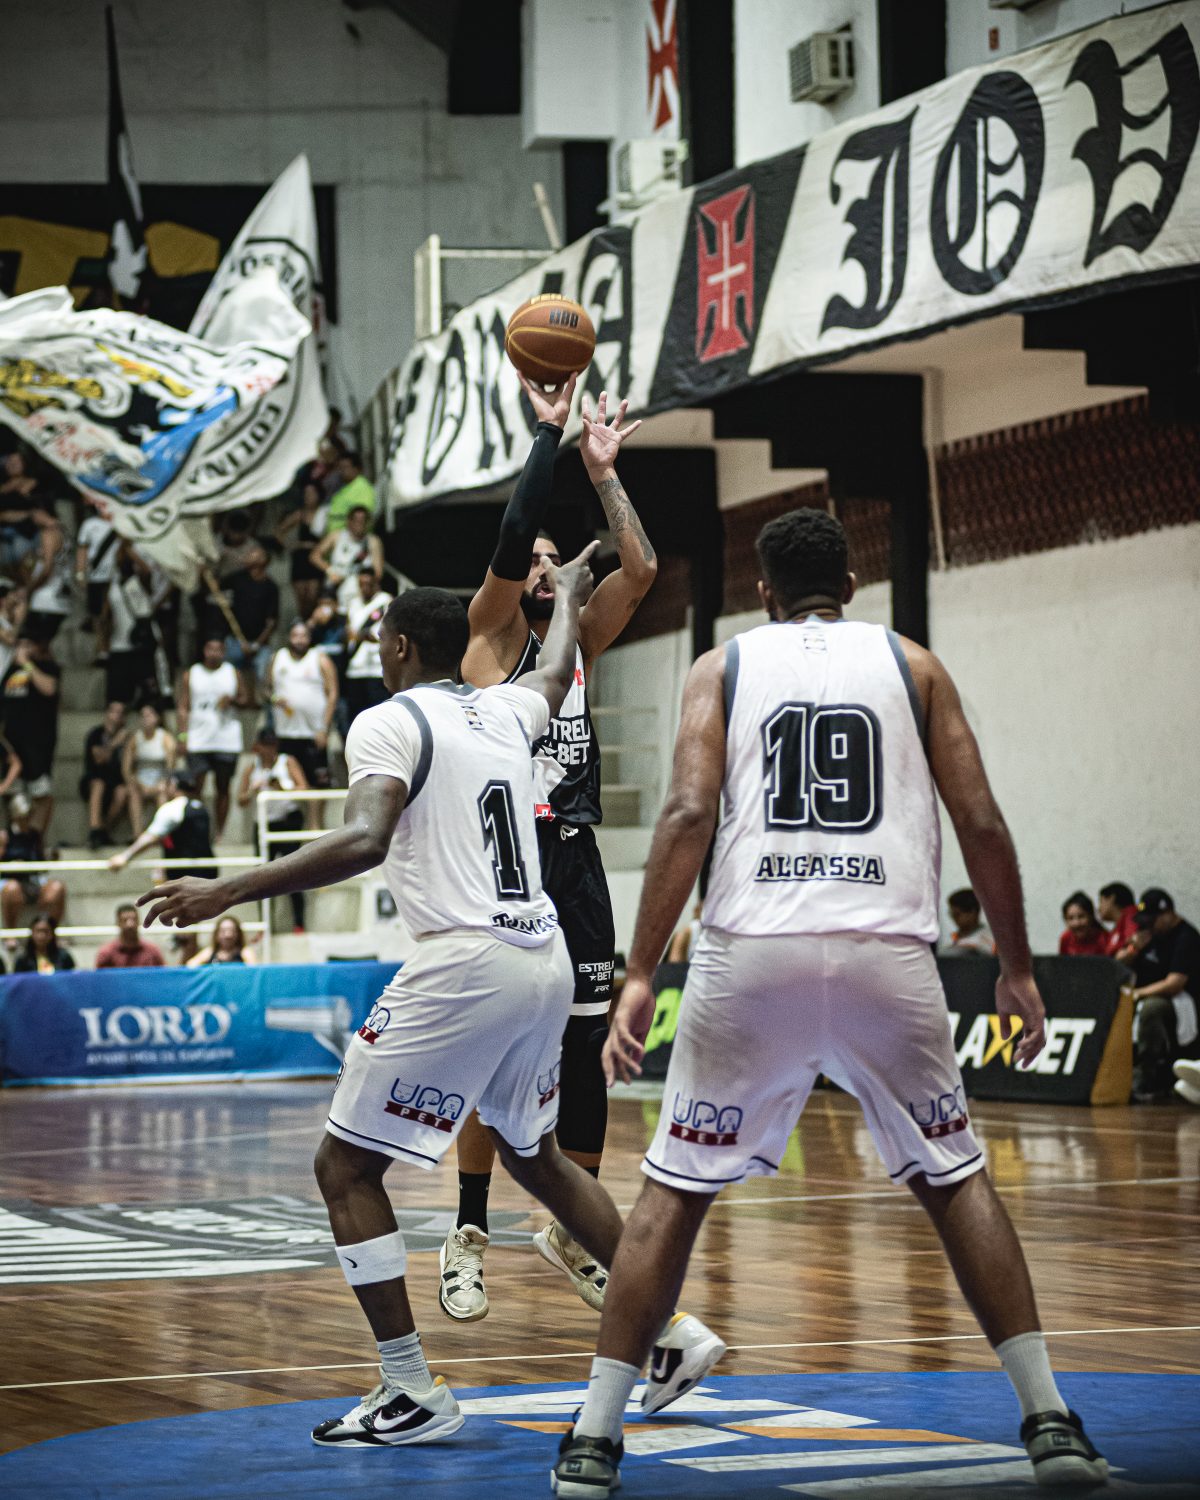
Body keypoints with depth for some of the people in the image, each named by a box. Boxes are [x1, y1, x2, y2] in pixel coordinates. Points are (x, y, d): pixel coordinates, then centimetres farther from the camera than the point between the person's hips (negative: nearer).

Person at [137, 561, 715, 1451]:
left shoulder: (389, 722, -5)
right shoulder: (506, 713, 16)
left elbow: (363, 842, -22)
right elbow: (556, 673, 41)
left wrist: (230, 893, -23)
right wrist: (570, 594, 61)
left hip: (464, 967, -8)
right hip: (546, 962, 8)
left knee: (346, 1168, 2)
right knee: (536, 1158, 28)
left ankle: (412, 1394, -3)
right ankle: (669, 1329, 26)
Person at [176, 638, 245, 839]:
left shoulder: (232, 674, 8)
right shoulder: (190, 675, 5)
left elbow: (243, 698, 12)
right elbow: (183, 707, 4)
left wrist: (232, 700, -11)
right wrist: (183, 735, -7)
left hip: (226, 740, 1)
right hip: (198, 741, -1)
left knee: (223, 788, 4)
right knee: (196, 787, -7)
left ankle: (219, 833, 10)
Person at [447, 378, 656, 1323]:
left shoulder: (578, 641, 16)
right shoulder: (491, 637, 1)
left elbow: (640, 568, 3)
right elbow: (511, 536, -15)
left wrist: (602, 470, 3)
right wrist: (550, 435, -11)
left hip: (575, 868, 5)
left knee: (587, 1058, 6)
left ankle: (572, 1233, 18)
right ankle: (469, 1239, 3)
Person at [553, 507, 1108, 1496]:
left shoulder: (723, 667, 14)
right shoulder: (911, 664, 15)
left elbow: (689, 812, -2)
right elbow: (981, 823, 7)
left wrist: (640, 976, -4)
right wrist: (1017, 967, 16)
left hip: (751, 952, 0)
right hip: (888, 953, 0)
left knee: (676, 1190, 11)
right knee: (955, 1179, 16)